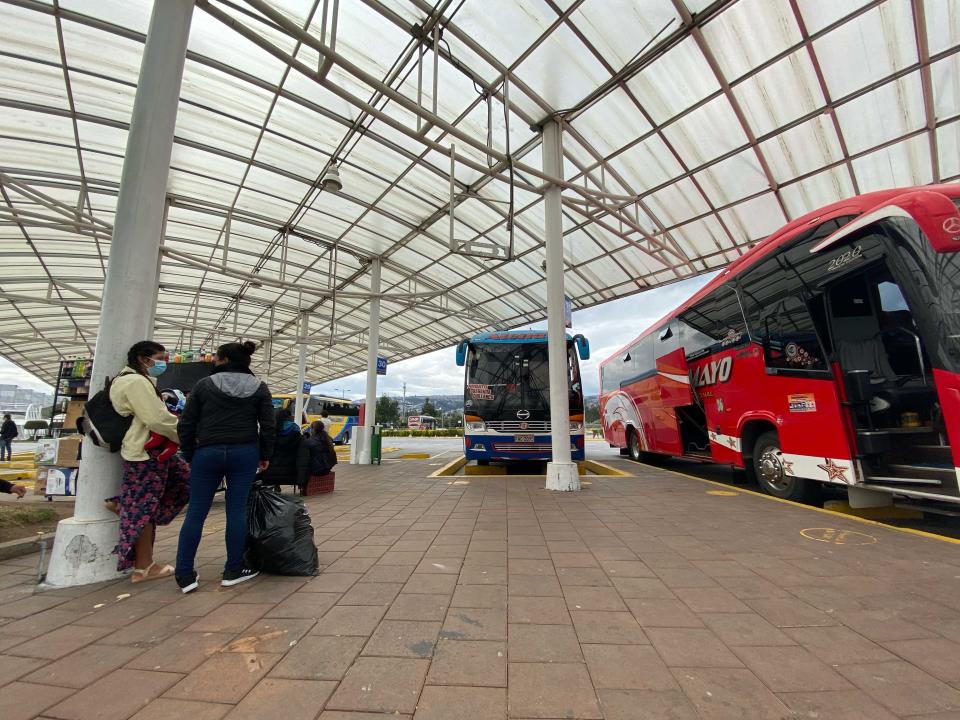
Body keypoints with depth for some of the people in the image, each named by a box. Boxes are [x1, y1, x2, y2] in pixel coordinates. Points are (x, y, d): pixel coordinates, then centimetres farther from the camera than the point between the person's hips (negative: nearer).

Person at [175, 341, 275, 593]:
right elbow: (268, 425, 0)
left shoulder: (204, 384, 3)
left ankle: (185, 575, 16)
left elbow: (186, 424, 3)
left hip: (207, 453, 0)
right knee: (237, 511, 6)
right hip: (244, 454, 0)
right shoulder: (259, 387, 4)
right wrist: (265, 455, 11)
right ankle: (233, 570, 16)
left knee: (195, 513, 10)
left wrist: (189, 455, 15)